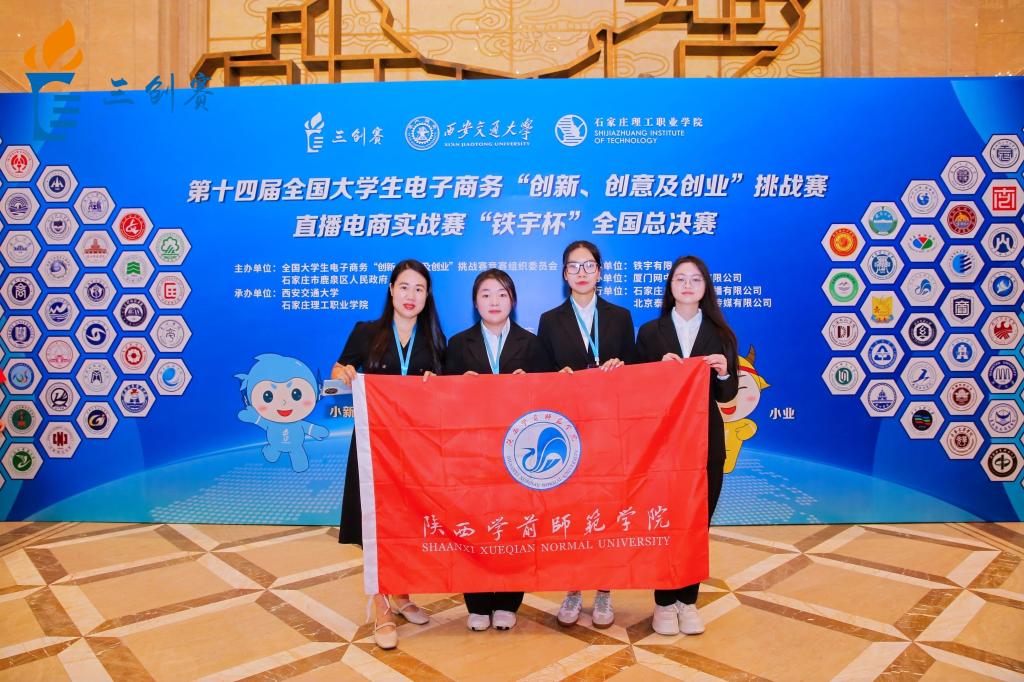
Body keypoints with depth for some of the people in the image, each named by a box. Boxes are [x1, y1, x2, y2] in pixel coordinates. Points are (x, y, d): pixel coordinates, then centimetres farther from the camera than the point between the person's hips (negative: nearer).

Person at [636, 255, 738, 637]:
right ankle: (664, 602, 19)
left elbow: (726, 396, 3)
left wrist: (723, 373, -17)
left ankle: (688, 600, 24)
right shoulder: (650, 332, 2)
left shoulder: (720, 335, 4)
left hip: (706, 441, 1)